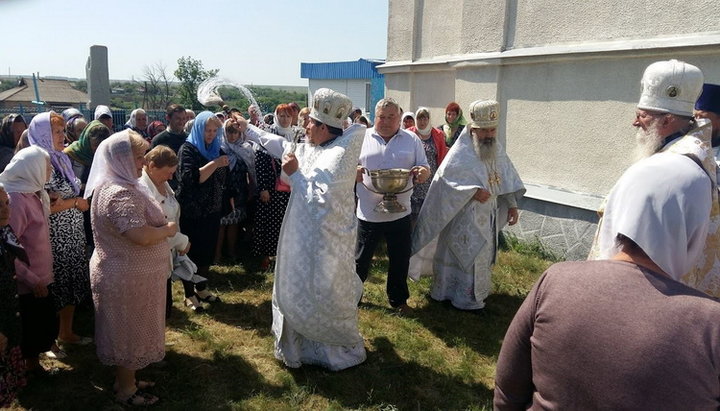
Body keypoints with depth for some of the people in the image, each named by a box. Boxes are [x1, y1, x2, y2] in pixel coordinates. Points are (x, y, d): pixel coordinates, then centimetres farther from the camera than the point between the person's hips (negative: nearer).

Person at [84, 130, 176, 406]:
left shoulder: (109, 186, 8)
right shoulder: (121, 194, -27)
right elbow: (140, 235, -36)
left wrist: (161, 226, 9)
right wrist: (167, 230, -18)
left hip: (121, 272, 10)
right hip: (129, 277, -10)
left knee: (125, 331, 23)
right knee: (129, 333, 7)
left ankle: (125, 380, 40)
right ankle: (126, 391, 25)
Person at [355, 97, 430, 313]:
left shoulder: (411, 140, 6)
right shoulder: (362, 138, 3)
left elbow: (424, 167, 7)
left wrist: (423, 172, -17)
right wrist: (353, 172, -19)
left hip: (399, 212, 2)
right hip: (368, 212, -1)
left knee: (400, 259, 12)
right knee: (361, 259, 10)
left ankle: (398, 299, 32)